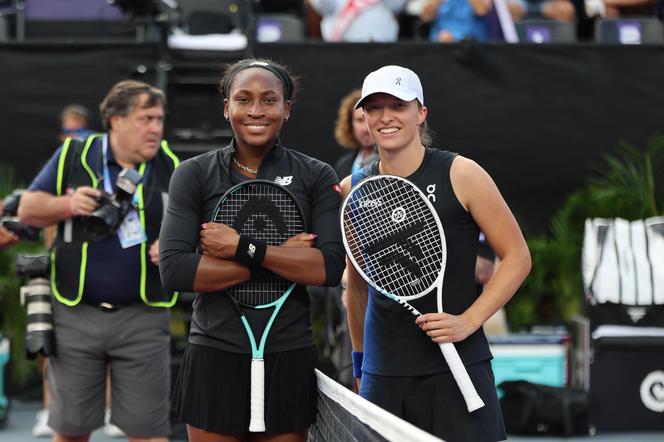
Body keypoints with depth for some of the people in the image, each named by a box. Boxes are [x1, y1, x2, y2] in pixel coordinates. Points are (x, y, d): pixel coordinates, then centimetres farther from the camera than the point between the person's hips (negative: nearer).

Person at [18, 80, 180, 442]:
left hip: (142, 317, 0)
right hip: (76, 314, 0)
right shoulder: (73, 155, 2)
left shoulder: (169, 167, 3)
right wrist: (68, 205, -13)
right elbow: (28, 209, 5)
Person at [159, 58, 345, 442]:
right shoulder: (194, 175, 2)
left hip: (290, 361, 1)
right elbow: (174, 270, -11)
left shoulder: (318, 177, 3)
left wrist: (243, 247, -16)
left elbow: (330, 268, -9)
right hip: (215, 358, 0)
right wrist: (281, 255, -12)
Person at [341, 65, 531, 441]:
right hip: (382, 376, 3)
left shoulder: (460, 175, -4)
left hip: (456, 370, -3)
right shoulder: (351, 190, 7)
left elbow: (517, 257, -2)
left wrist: (468, 321, -12)